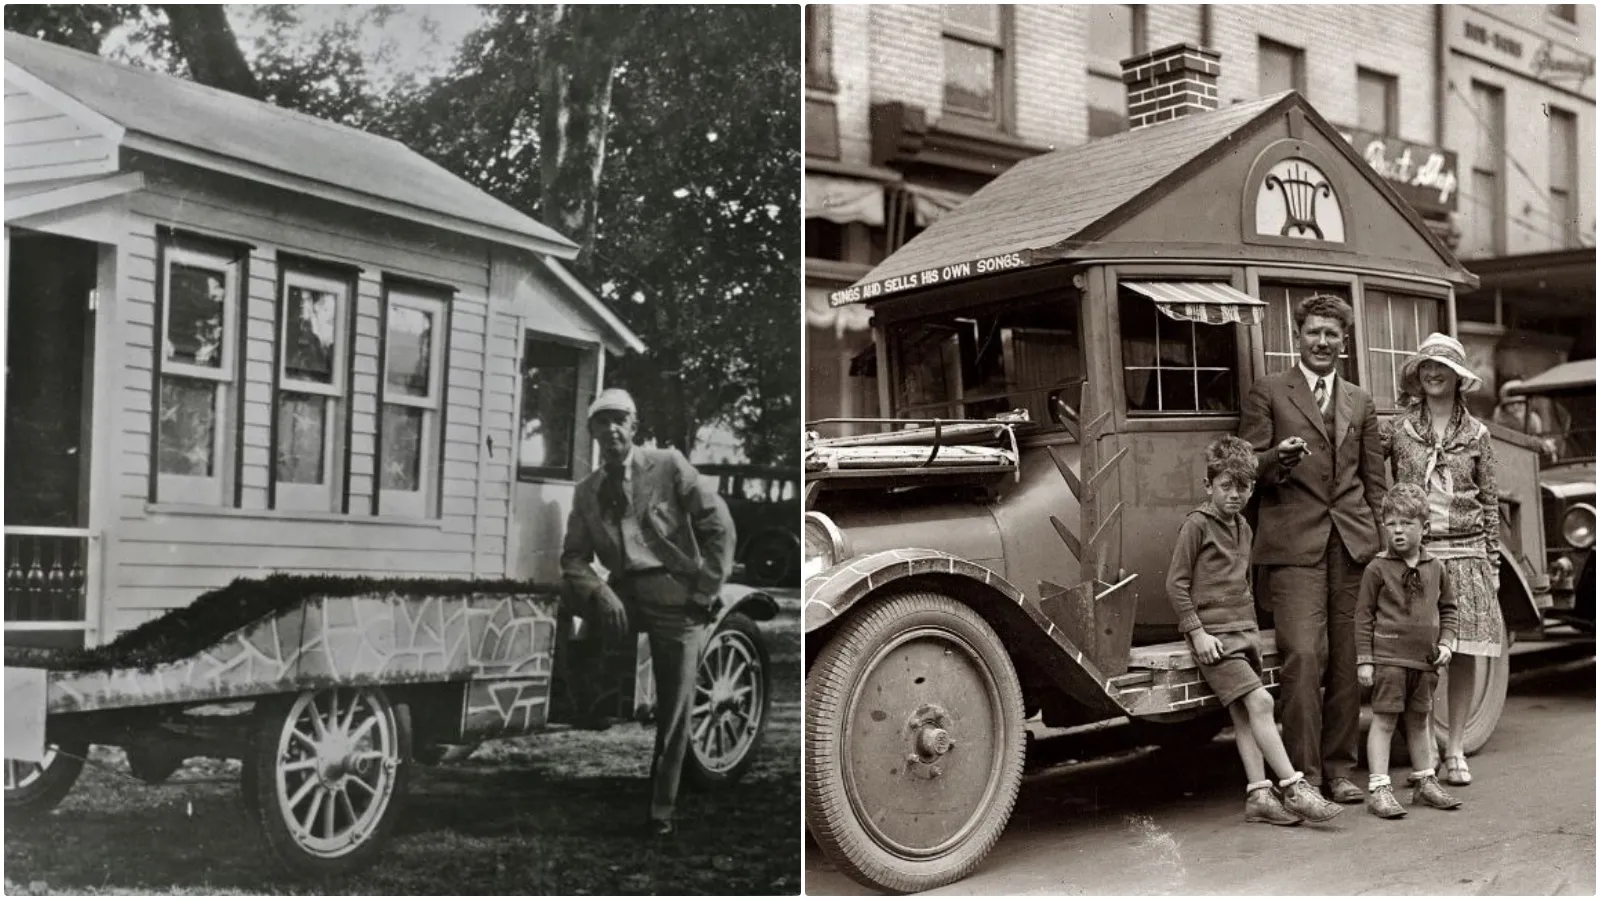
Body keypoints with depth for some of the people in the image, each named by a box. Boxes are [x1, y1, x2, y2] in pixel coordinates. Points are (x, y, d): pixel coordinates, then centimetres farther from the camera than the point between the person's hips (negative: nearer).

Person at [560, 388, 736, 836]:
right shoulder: (588, 491, 9)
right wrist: (599, 592, -17)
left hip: (676, 600, -4)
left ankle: (661, 811, 12)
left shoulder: (668, 466, -3)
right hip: (626, 595, 4)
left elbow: (720, 527, -5)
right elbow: (575, 557, 4)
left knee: (674, 712, -3)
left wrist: (705, 593, -9)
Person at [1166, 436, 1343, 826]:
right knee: (1259, 701, -15)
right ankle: (1293, 789, -14)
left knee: (1243, 712, 4)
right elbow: (1176, 582, -10)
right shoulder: (1197, 523, -8)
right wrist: (1196, 632, -14)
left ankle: (1258, 794, 4)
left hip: (1244, 630, 8)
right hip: (1213, 633, -7)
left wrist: (1253, 629, 17)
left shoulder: (1243, 527, 16)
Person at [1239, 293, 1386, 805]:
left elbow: (1375, 479, 20)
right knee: (1303, 655, -13)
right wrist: (1277, 459, -19)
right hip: (1294, 541, -4)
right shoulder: (1267, 394, 7)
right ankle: (1303, 772, -7)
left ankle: (1339, 767, 16)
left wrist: (1381, 541, 11)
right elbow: (1248, 466, 2)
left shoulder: (1360, 403, 20)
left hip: (1352, 542, 4)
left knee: (1345, 660, 6)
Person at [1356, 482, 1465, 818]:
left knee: (1419, 719, 16)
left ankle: (1425, 783, 29)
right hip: (1388, 657, -5)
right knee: (1384, 719, -5)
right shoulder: (1378, 568, -5)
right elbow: (1364, 614, -5)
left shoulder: (1435, 568, 8)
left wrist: (1445, 642, 4)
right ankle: (1378, 789, -3)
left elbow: (1447, 608, 19)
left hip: (1425, 659, 5)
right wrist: (1364, 660, -8)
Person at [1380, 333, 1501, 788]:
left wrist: (1493, 563, 8)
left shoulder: (1477, 434, 9)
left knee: (1464, 655, 3)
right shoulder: (1396, 430, 4)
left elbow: (1490, 502, 10)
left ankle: (1455, 751, 14)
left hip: (1466, 554, 2)